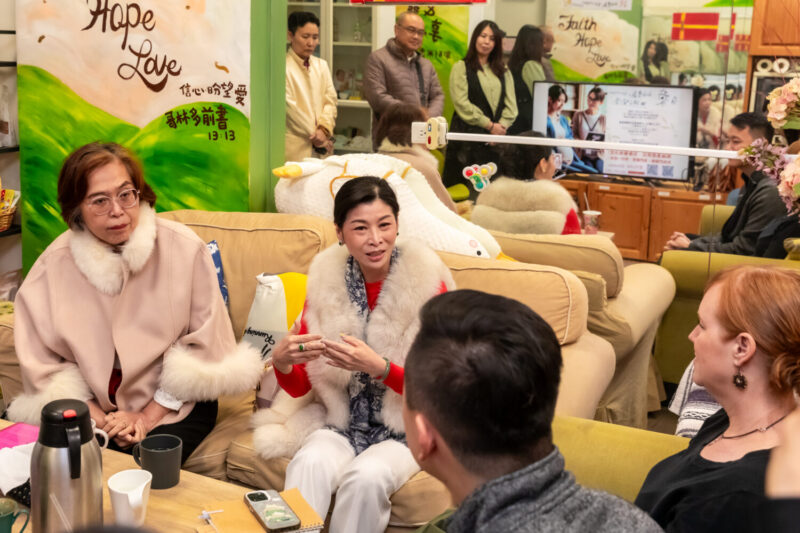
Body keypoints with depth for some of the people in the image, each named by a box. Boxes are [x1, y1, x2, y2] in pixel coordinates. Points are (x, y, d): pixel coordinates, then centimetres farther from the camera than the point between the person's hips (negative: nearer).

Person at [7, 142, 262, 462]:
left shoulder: (183, 248, -10)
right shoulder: (55, 265, -7)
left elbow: (204, 344, -5)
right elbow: (42, 363, -2)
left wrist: (148, 416, -8)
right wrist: (98, 418, -13)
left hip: (174, 406, -1)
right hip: (94, 407, 2)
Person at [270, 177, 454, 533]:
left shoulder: (426, 283, -12)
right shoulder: (326, 280, -2)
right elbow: (299, 387, 2)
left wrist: (379, 367, -28)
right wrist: (281, 360, -21)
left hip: (404, 432, -2)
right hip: (342, 426, 2)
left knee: (366, 477, -30)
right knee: (308, 464, -29)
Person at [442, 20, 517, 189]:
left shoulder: (504, 72, 19)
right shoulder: (461, 67, 5)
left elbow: (511, 104, 10)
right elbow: (461, 103, -6)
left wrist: (501, 126, -8)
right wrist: (489, 125, -10)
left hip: (497, 137, 4)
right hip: (468, 134, -4)